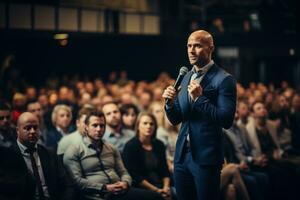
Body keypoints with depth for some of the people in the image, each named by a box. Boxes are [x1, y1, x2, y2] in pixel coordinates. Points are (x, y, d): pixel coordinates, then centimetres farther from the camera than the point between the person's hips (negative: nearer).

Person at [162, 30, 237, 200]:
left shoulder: (224, 79, -9)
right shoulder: (186, 78, 13)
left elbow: (226, 121, -16)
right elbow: (176, 120, 14)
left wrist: (200, 98, -21)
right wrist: (170, 102, -6)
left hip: (206, 157, -6)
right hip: (182, 154, 7)